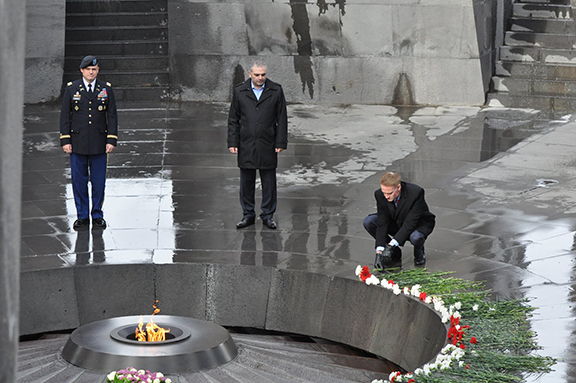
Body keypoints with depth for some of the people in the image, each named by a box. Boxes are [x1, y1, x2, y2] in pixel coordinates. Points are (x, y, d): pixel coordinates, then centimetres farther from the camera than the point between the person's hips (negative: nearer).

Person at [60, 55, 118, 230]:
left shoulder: (106, 89, 3)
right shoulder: (71, 89, 2)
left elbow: (112, 116, 3)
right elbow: (65, 116, 2)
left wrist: (111, 140, -5)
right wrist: (65, 141, -5)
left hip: (99, 144, 0)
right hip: (78, 143, 0)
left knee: (99, 181, 4)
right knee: (79, 181, 3)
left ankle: (97, 215, 15)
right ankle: (82, 216, 13)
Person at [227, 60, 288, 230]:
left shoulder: (276, 91, 0)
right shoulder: (239, 91, 2)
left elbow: (282, 118, 2)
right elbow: (233, 119, 6)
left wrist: (280, 143, -3)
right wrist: (232, 143, 0)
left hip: (267, 145, -1)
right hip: (246, 145, 1)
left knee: (269, 181, 5)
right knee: (246, 181, 6)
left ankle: (268, 215, 16)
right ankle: (248, 214, 17)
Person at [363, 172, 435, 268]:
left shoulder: (416, 193, -35)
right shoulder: (380, 195, -22)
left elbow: (410, 223, -35)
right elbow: (382, 224, -22)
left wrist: (391, 245, -41)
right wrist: (379, 252, -31)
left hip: (419, 222, -4)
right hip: (396, 223, 5)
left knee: (415, 237, -40)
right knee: (368, 222, -19)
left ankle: (419, 252, 0)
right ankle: (395, 253, 0)